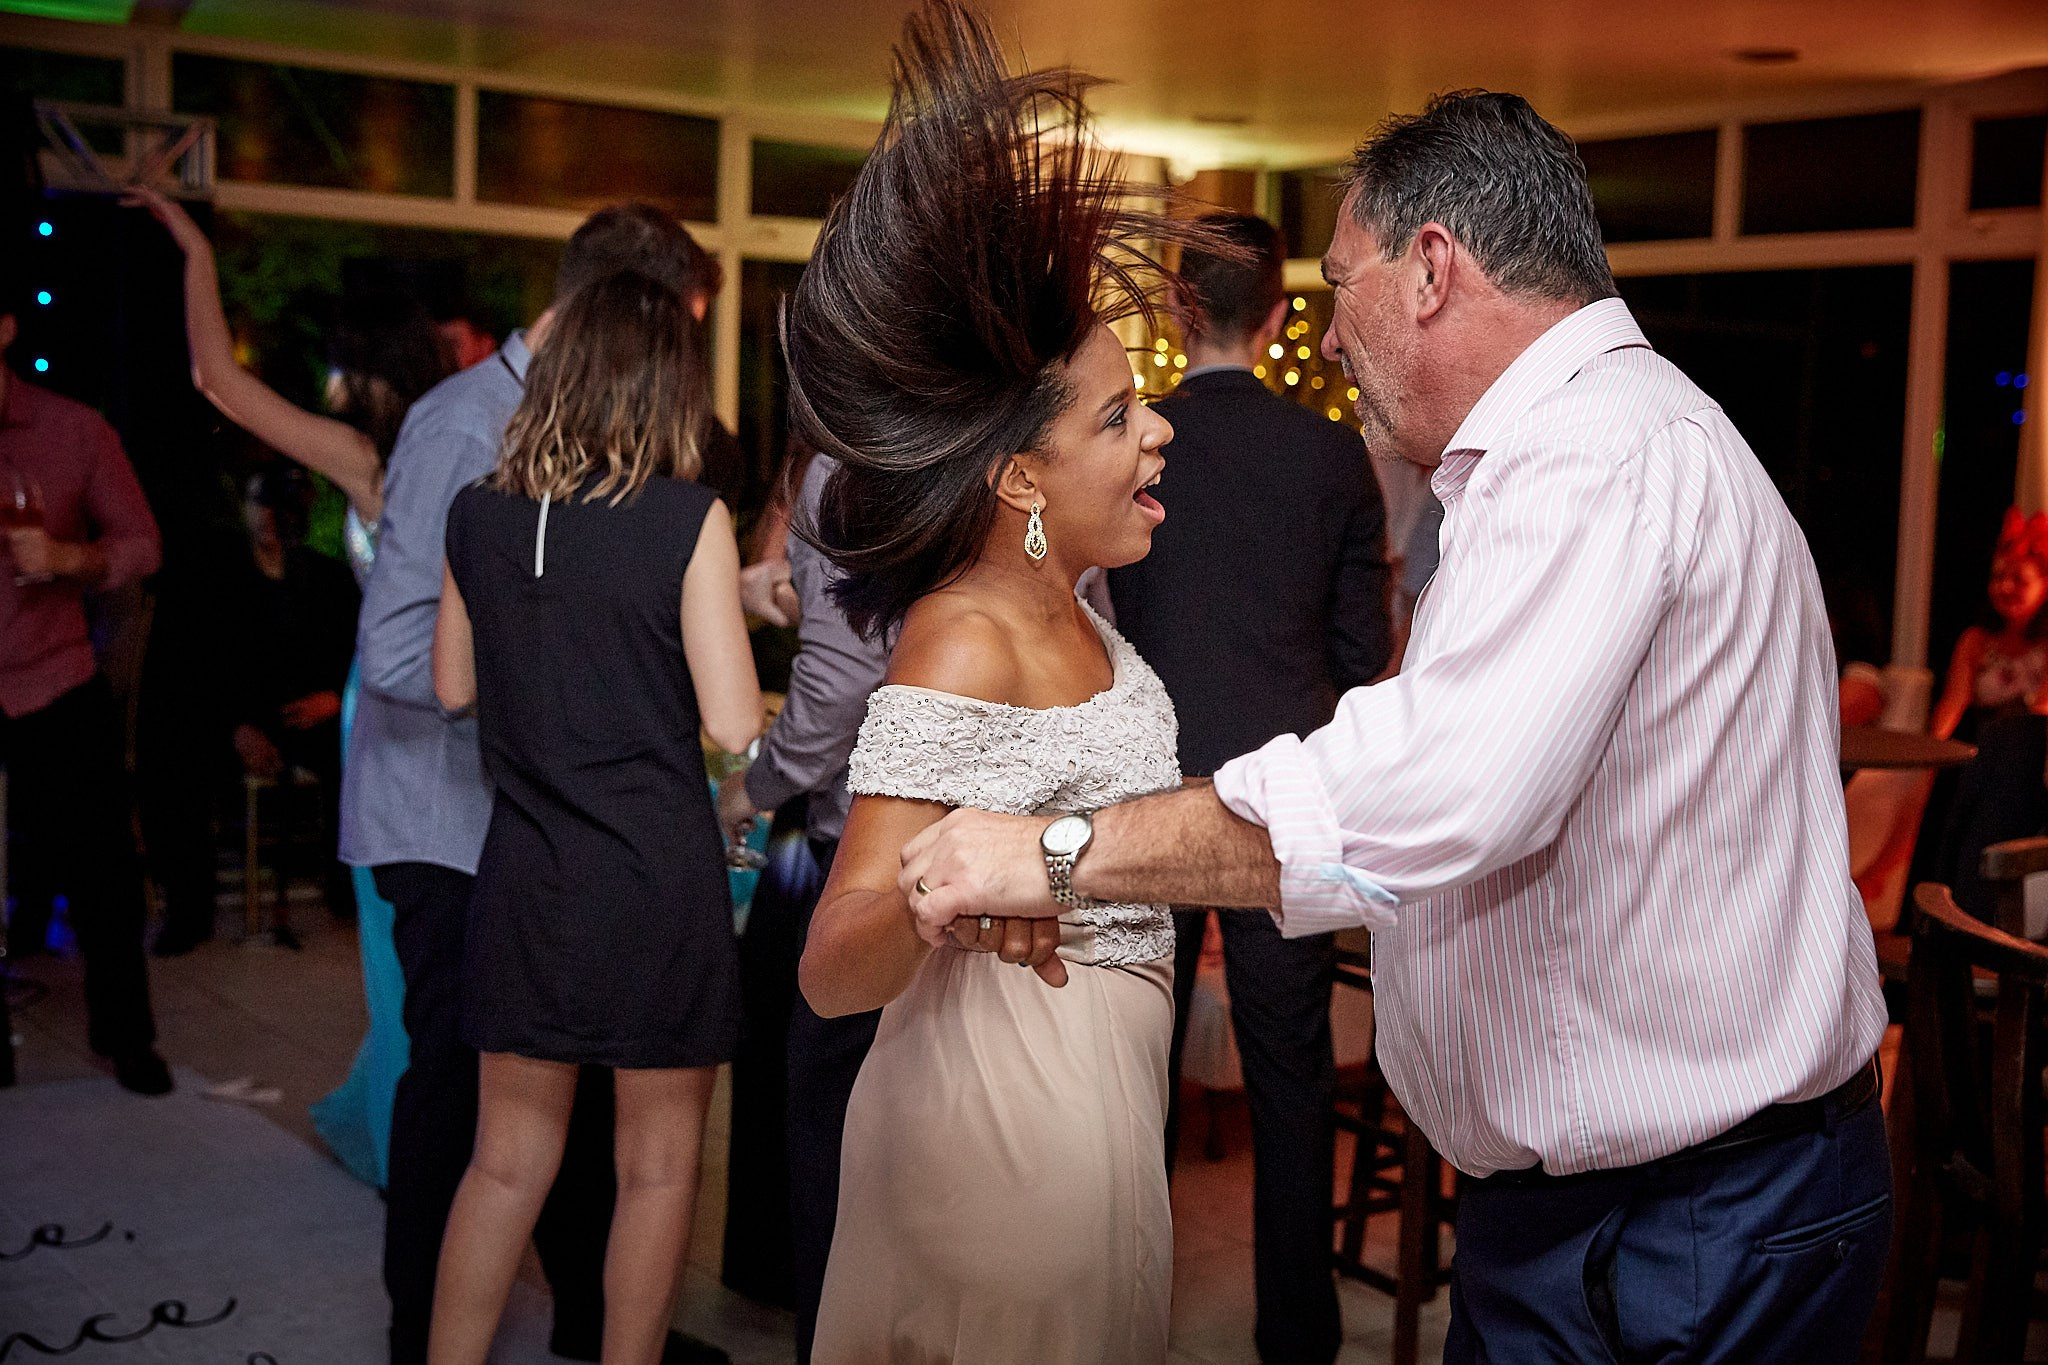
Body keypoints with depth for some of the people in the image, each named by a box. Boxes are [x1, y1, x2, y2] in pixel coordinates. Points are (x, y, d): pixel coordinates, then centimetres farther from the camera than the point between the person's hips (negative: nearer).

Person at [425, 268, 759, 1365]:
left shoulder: (478, 513, 0)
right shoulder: (688, 519, -13)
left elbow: (452, 687, 12)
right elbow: (733, 726, -13)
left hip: (525, 875, 4)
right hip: (659, 878, -4)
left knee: (506, 1157, 17)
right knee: (659, 1163, 12)